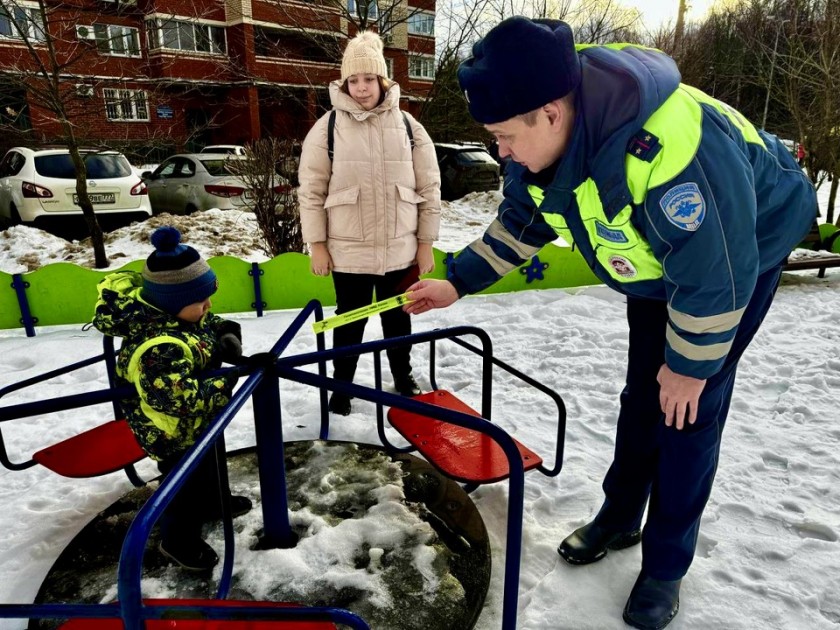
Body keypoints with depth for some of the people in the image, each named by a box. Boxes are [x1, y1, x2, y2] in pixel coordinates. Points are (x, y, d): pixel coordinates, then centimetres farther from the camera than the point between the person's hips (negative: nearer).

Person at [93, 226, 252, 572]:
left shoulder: (179, 312, -12)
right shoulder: (159, 347, -41)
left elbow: (208, 324, 6)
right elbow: (179, 398, -46)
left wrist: (227, 333, -15)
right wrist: (227, 381, -38)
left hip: (199, 421, 9)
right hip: (172, 432, -9)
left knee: (207, 463, 32)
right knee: (187, 481, 13)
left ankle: (212, 502, 60)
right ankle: (178, 540, 39)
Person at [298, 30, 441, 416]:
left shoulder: (407, 126, -1)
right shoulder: (327, 127, -5)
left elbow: (429, 189, 2)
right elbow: (311, 191, -3)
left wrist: (426, 244, 1)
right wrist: (317, 245, -6)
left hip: (400, 249, 2)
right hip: (348, 250, -1)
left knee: (398, 318, 17)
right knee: (350, 320, 12)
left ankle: (404, 378, 39)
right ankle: (342, 387, 32)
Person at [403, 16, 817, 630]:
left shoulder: (670, 148, -43)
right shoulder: (546, 139, -19)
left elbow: (716, 276, -32)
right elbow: (519, 223, -1)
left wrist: (688, 364, -19)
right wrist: (456, 283, -4)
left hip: (741, 256, -6)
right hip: (657, 263, 7)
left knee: (690, 407, -5)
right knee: (643, 396, 12)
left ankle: (666, 566, 13)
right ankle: (619, 518, 30)